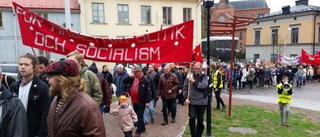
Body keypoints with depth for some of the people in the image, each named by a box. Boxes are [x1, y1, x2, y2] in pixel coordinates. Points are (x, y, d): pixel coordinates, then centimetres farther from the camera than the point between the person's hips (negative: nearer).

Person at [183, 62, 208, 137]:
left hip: (202, 102, 0)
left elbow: (204, 86, -20)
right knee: (192, 118, -11)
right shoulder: (189, 76, 2)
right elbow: (185, 88, 5)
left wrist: (194, 81, -21)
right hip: (191, 101, 1)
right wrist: (186, 98, -3)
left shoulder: (204, 77, -3)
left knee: (200, 121, 9)